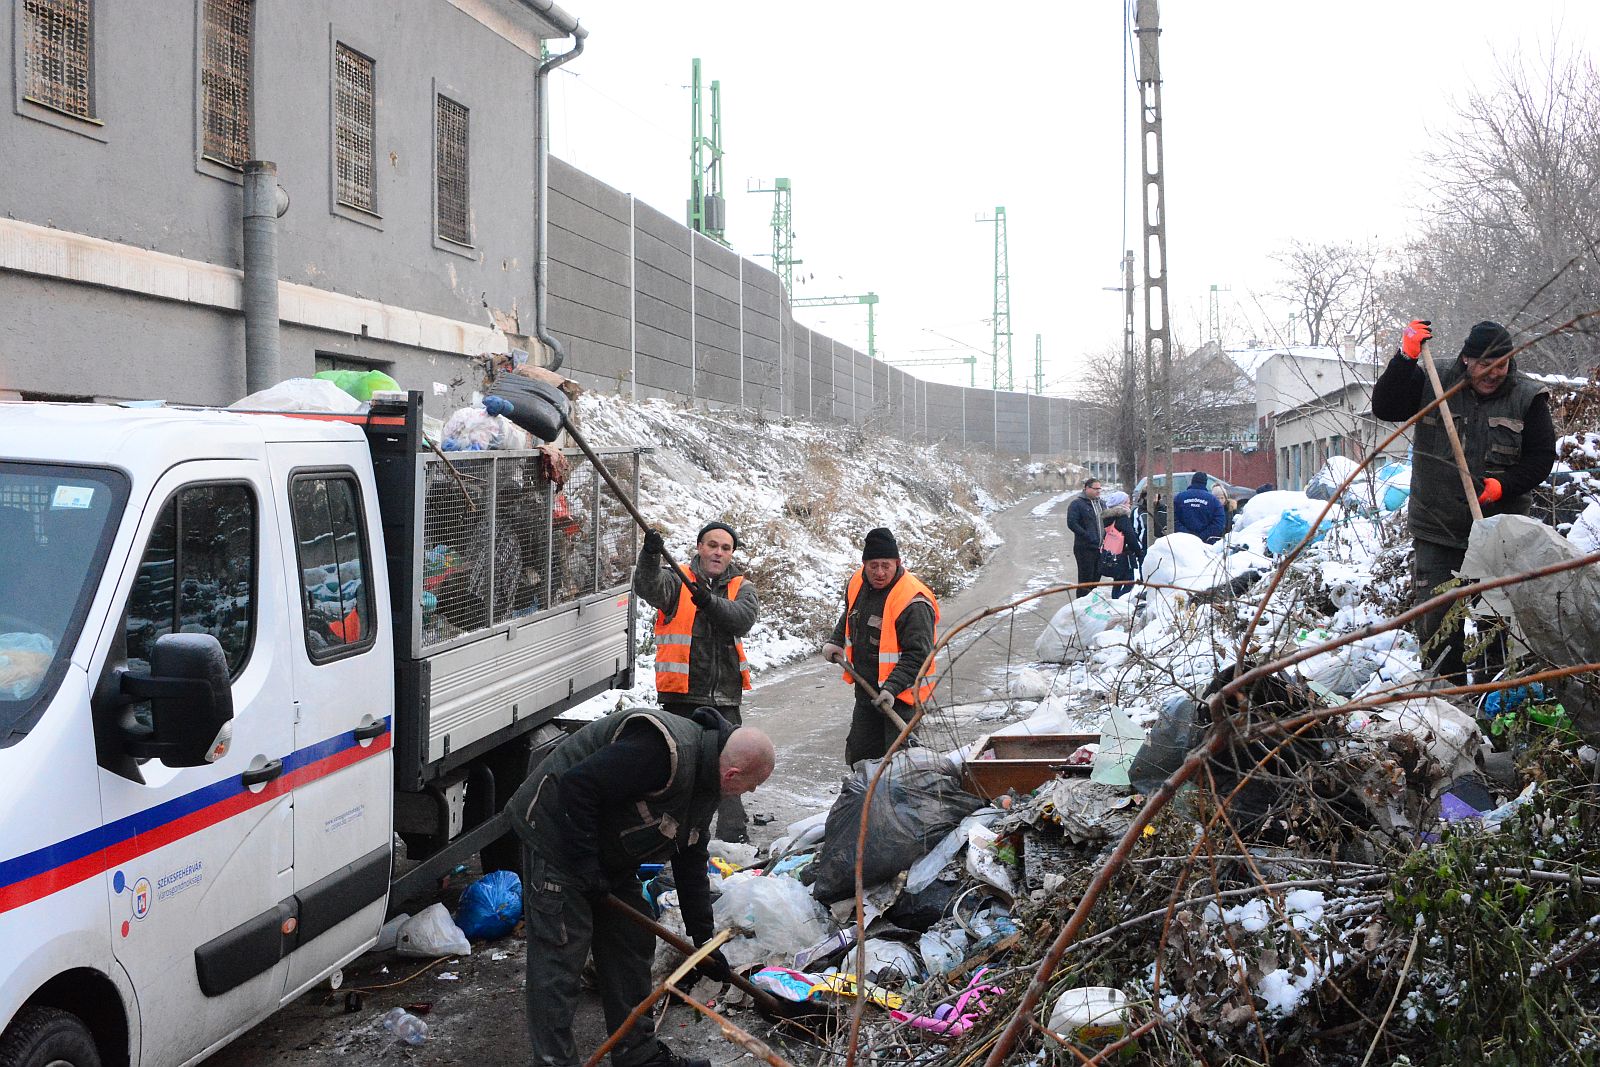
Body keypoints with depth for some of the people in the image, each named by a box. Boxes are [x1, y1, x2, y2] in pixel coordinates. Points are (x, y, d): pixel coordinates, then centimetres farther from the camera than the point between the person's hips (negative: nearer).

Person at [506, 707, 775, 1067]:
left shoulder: (705, 779, 3)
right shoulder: (664, 753, -32)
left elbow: (691, 858, 14)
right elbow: (576, 785, -33)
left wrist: (704, 936, 15)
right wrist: (585, 865, -26)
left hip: (609, 857, 10)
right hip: (557, 837, -10)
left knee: (632, 944, 13)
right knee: (559, 956, -9)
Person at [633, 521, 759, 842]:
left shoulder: (742, 588, 11)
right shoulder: (677, 580, 4)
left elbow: (742, 619, -11)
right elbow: (648, 587, -17)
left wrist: (709, 601, -28)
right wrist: (650, 556, -37)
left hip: (724, 697, 2)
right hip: (682, 695, -2)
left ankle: (734, 839, 17)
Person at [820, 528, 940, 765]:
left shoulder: (913, 602, -23)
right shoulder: (857, 584, 2)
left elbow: (918, 654, -24)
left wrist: (892, 688, -31)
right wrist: (836, 642, 10)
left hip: (901, 695, -7)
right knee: (858, 754, 16)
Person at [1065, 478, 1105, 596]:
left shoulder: (1101, 503, 16)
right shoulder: (1077, 504, -8)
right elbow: (1072, 524, -17)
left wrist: (1105, 535, 8)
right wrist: (1088, 537, -20)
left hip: (1100, 548, 7)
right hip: (1085, 548, -7)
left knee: (1096, 577, 13)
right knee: (1085, 579, -6)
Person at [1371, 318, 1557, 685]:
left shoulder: (1528, 397, -1)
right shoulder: (1432, 384, 0)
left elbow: (1542, 456, 0)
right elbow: (1384, 407, -9)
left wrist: (1504, 486, -16)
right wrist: (1406, 357, -18)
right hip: (1437, 528, 0)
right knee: (1436, 619, -1)